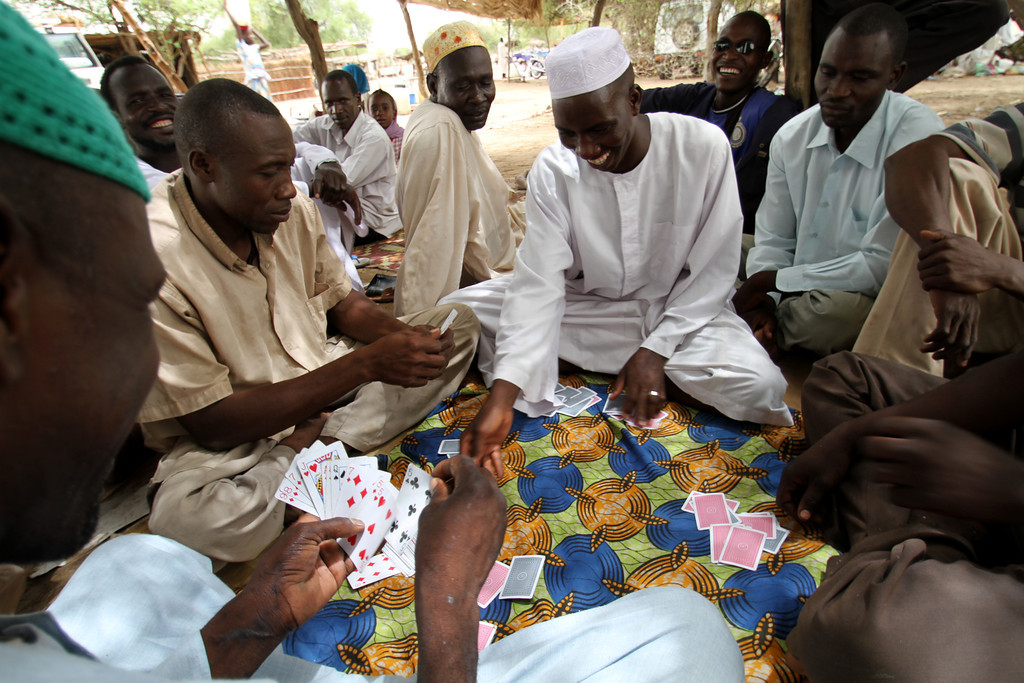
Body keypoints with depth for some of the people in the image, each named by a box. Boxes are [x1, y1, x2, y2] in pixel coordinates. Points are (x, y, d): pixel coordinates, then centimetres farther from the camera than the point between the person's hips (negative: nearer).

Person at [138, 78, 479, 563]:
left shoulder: (292, 209, -7)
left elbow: (342, 303, 6)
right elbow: (212, 422, -24)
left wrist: (403, 336, -17)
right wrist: (364, 364, -30)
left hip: (322, 372, 6)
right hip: (228, 442, -5)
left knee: (458, 326, -2)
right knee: (189, 519, -38)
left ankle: (334, 447, -15)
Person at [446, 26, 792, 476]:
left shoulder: (704, 147, -16)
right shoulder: (553, 170, -14)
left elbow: (714, 270, -10)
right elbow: (537, 284, -21)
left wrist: (656, 349, -20)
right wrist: (502, 398, -32)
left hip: (680, 309, 0)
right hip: (585, 308, 1)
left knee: (757, 386, -30)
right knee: (458, 312, -16)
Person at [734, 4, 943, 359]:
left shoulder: (919, 138, -16)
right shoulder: (792, 137, 1)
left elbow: (883, 266, -20)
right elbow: (772, 241, 4)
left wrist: (771, 280, -18)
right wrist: (761, 302, -16)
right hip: (800, 295, 4)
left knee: (836, 309, -38)